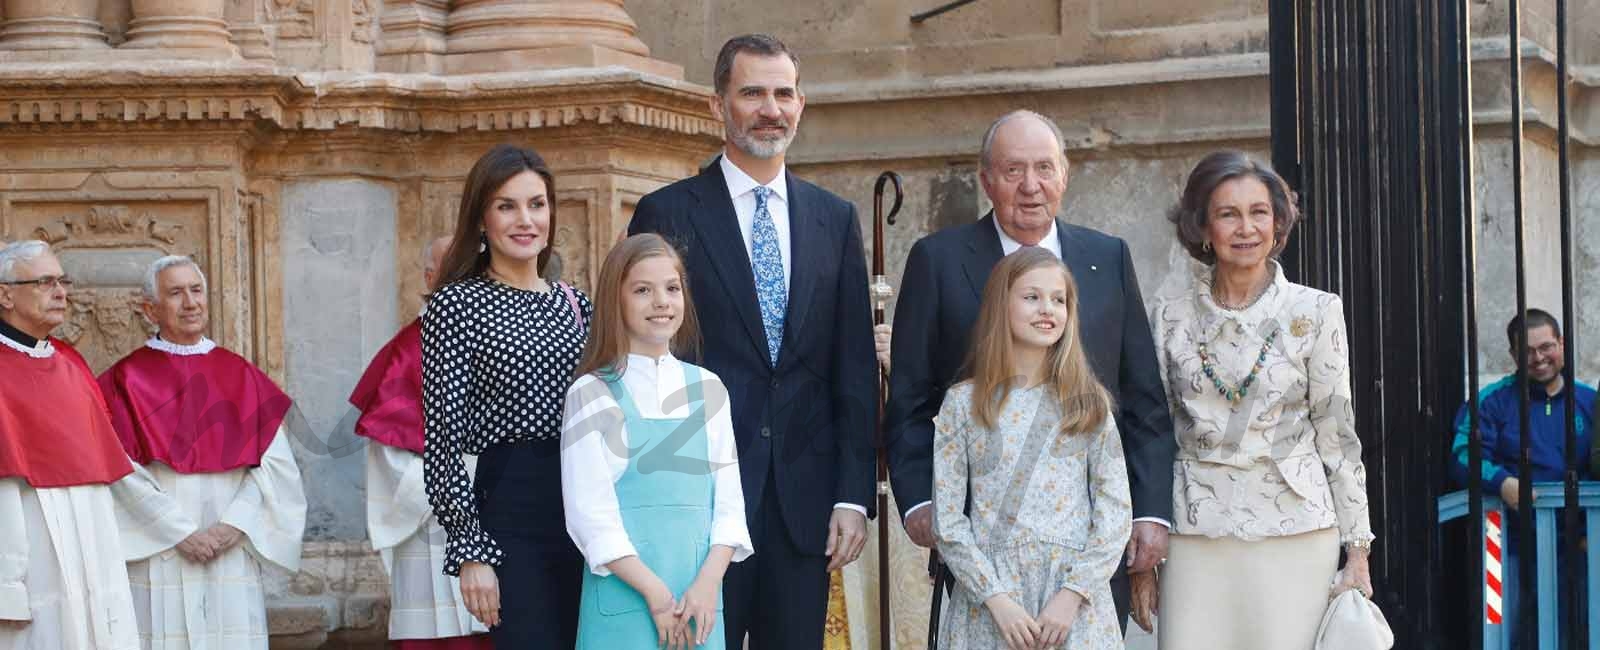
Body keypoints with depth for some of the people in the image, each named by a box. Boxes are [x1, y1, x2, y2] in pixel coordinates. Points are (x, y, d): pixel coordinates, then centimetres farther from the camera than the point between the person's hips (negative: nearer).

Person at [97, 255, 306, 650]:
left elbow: (274, 461, 3)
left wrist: (235, 523, -10)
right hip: (158, 557, -3)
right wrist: (180, 532, -14)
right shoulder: (127, 381, 1)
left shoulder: (241, 376, 10)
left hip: (232, 555, 3)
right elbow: (123, 472, -8)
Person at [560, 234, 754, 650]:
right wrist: (655, 593, -12)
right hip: (625, 596, -3)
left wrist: (708, 583, -7)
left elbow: (728, 496, 7)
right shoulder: (592, 394, -3)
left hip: (699, 596, 3)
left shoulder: (708, 390, 9)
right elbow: (589, 512, -7)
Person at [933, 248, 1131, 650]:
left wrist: (1073, 594, -10)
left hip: (1075, 604, 1)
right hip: (988, 602, -1)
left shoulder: (1088, 403, 5)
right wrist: (996, 598, -11)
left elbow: (1116, 511, 1)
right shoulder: (963, 403, 2)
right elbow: (947, 519, -2)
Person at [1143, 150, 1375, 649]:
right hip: (1197, 536, 1)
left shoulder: (1316, 311, 2)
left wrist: (1357, 551, 1)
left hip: (1294, 533, -1)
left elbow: (1337, 434, 3)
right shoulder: (1168, 316, 6)